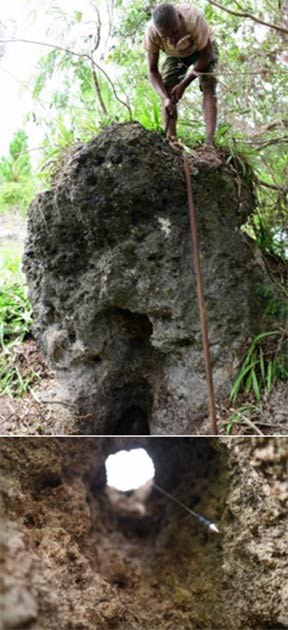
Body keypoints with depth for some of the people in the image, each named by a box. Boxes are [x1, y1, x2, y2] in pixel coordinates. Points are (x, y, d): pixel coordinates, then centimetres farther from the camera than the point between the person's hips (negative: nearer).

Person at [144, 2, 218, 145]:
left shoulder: (194, 19, -42)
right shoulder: (151, 32, -34)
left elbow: (206, 55, -28)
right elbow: (153, 71, -24)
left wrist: (184, 84, -32)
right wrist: (165, 97, -41)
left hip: (203, 49, -3)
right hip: (175, 54, 3)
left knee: (208, 88, -21)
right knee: (167, 92, -13)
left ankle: (209, 142, -29)